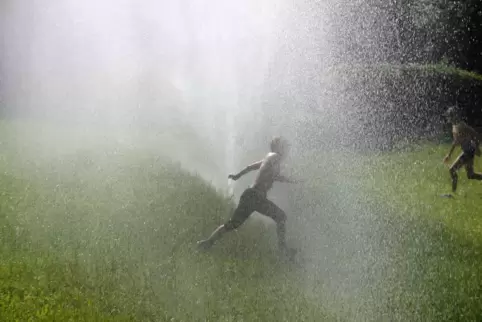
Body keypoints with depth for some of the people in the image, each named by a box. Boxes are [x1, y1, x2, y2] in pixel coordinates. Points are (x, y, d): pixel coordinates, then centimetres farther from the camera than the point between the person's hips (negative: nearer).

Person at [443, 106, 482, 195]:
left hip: (469, 152, -10)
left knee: (452, 169, -9)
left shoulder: (461, 126, -19)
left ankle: (454, 192, 0)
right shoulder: (454, 126, 10)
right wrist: (449, 154, 24)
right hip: (466, 151, 10)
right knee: (471, 175, 17)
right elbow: (455, 141, 23)